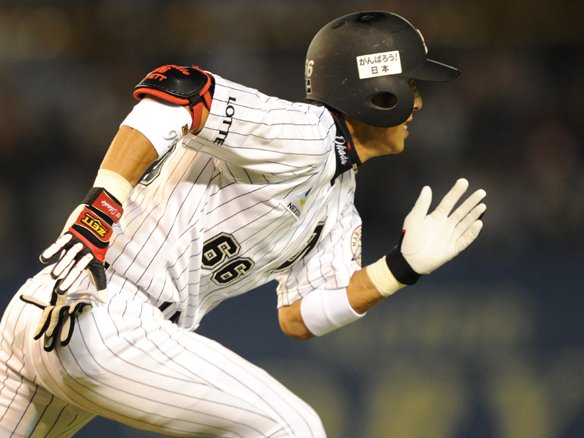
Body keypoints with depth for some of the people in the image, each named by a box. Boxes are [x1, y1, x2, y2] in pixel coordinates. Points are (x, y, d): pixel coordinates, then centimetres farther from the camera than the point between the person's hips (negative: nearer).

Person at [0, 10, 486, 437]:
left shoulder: (339, 200, 19)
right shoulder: (305, 134, -11)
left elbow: (299, 316, 15)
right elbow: (170, 93, -21)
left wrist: (404, 266, 6)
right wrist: (102, 207, -29)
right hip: (106, 318, -10)